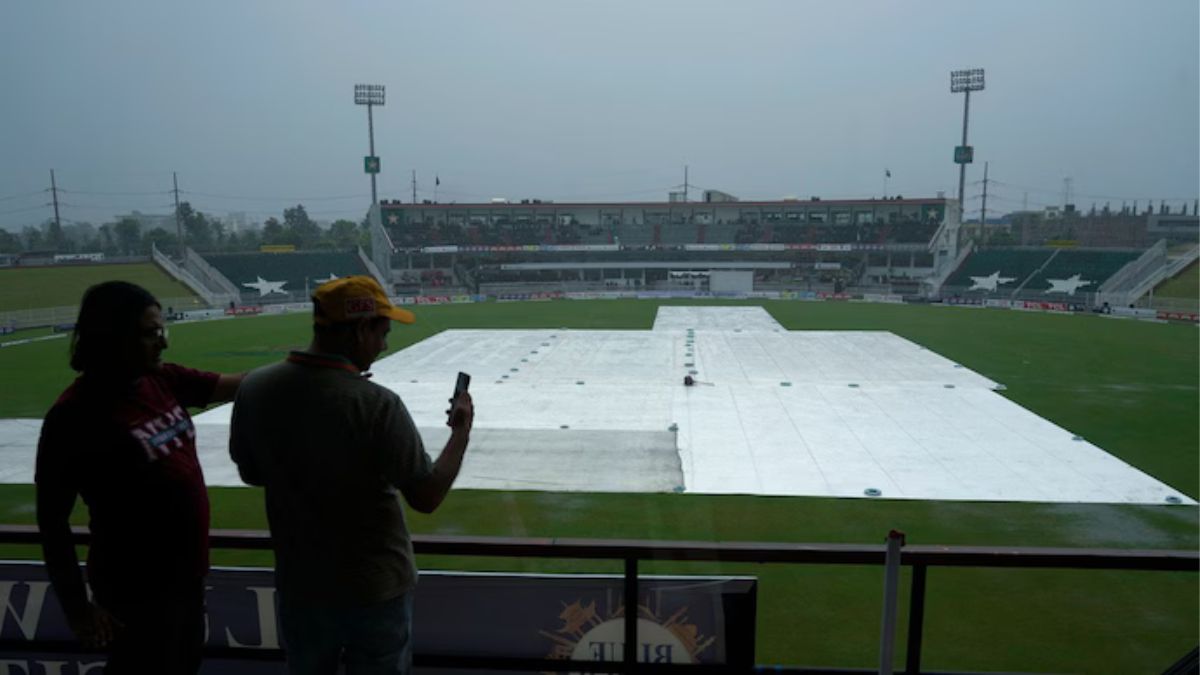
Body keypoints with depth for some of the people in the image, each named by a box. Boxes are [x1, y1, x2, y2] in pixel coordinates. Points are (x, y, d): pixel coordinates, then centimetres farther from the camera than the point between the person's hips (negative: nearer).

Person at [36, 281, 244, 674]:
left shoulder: (163, 380, -4)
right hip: (138, 591, -7)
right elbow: (52, 522, -17)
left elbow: (232, 385, 4)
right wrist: (77, 607, -14)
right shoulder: (75, 416, -23)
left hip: (187, 573, 7)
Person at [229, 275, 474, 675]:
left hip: (300, 585, 4)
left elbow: (251, 473, 6)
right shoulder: (377, 405, -26)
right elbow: (427, 498, -18)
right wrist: (462, 430, -4)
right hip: (375, 589, -4)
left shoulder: (255, 389, -11)